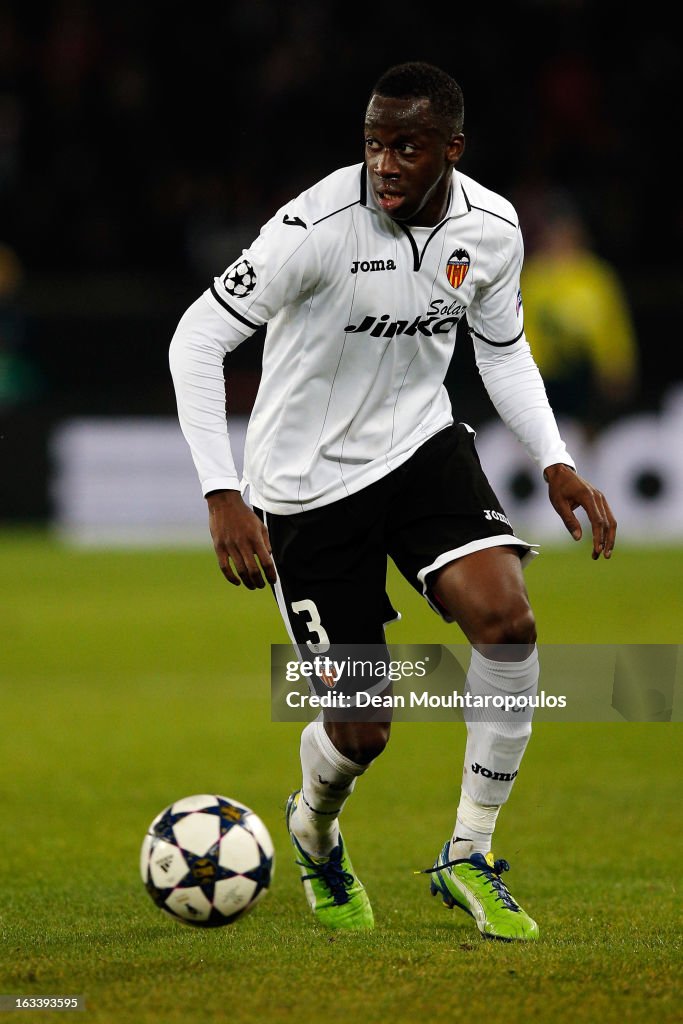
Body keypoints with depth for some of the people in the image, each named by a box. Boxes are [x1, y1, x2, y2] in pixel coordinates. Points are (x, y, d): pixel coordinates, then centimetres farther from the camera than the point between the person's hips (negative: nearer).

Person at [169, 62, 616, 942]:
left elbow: (504, 351, 11)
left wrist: (555, 464, -2)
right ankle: (314, 827, 36)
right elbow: (196, 339, -21)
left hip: (421, 445, 4)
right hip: (307, 482, -4)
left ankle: (468, 859, -6)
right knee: (361, 730, -3)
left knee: (507, 617, -23)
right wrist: (222, 495, -28)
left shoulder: (491, 229, -8)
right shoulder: (320, 226, -24)